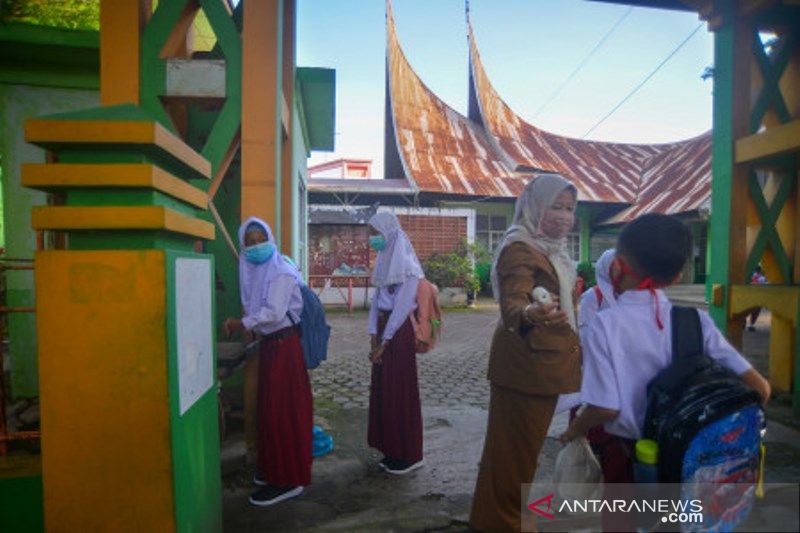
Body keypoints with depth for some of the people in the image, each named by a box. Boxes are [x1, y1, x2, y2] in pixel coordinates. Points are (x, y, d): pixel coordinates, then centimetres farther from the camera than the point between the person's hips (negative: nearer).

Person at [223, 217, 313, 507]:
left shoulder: (281, 273, -16)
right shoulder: (254, 272, 9)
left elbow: (274, 312, -23)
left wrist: (241, 324, -15)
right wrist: (249, 327, -2)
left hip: (283, 344, -8)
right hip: (268, 343, 8)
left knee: (283, 410, -3)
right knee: (269, 407, 16)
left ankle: (288, 480, 8)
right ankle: (274, 468, 31)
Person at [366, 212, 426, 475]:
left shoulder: (406, 264, -14)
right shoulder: (384, 261, 11)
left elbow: (401, 307, -17)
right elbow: (376, 301, 9)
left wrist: (384, 342, -14)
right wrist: (373, 337, 1)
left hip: (399, 333, -8)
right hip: (383, 329, 8)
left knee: (401, 392, 1)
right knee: (382, 391, 13)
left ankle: (409, 454, 16)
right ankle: (392, 451, 27)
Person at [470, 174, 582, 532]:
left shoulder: (552, 248, 11)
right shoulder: (520, 248, -19)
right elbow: (512, 303, -35)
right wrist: (529, 314, -55)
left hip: (545, 362, 10)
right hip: (525, 364, -10)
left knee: (528, 444, 23)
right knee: (514, 447, 3)